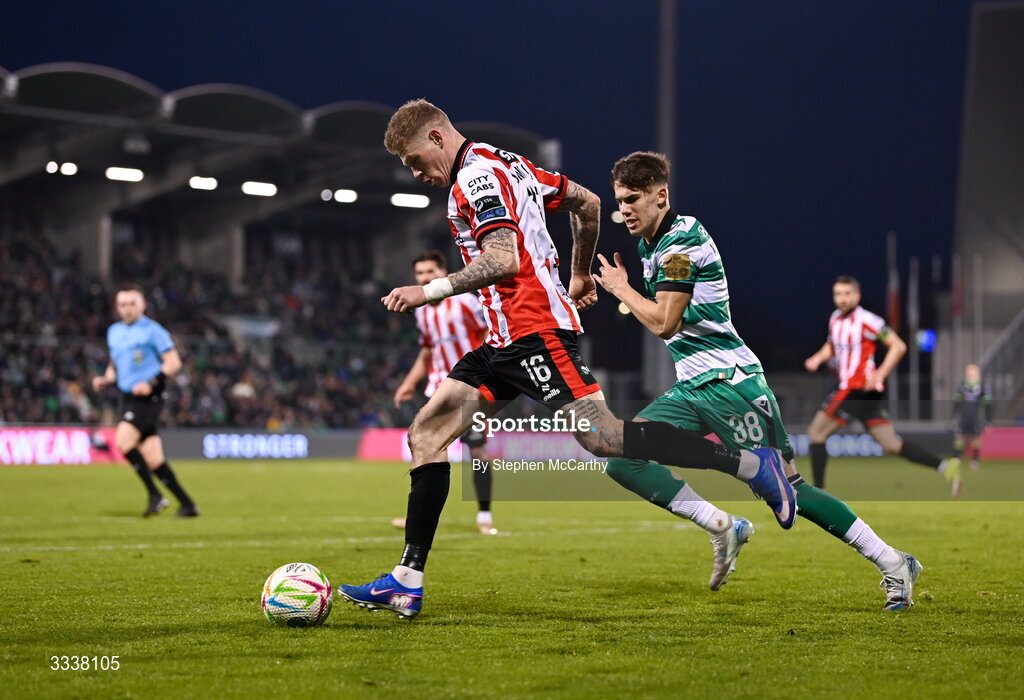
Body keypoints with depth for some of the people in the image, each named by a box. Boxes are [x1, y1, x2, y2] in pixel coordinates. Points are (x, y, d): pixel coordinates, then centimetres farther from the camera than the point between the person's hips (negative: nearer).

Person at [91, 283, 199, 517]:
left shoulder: (152, 330, -6)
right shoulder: (114, 332, 16)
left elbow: (173, 362, -9)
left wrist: (152, 383, -20)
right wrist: (105, 380, 7)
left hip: (147, 398, -7)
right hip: (128, 399, 7)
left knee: (123, 441, -23)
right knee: (153, 460, 2)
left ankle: (155, 496, -15)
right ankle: (187, 505, 8)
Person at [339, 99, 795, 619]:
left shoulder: (477, 177, -10)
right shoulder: (507, 164, 20)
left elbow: (504, 261, -22)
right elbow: (588, 202, 27)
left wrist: (428, 292, -20)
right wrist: (579, 275, 36)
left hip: (533, 329, -11)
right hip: (507, 340, 11)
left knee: (602, 437, -18)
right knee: (427, 431, 4)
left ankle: (751, 464, -12)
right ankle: (406, 582, 1)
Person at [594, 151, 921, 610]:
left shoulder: (682, 238, -15)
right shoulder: (651, 244, 13)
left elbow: (664, 322, -20)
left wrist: (621, 289, -5)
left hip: (730, 383, -9)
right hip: (691, 388, 9)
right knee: (622, 458, -6)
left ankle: (893, 564, 3)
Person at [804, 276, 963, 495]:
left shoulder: (865, 320, -12)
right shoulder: (836, 319, 14)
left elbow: (898, 346, -13)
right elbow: (832, 345, 31)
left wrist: (880, 374, -21)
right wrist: (818, 358, 10)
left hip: (857, 389, -9)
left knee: (816, 433, -3)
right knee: (891, 444, 6)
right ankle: (946, 467, 2)